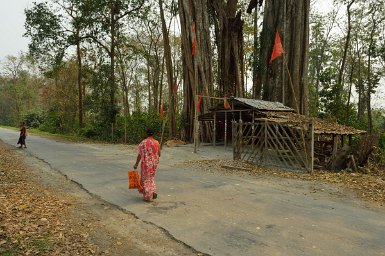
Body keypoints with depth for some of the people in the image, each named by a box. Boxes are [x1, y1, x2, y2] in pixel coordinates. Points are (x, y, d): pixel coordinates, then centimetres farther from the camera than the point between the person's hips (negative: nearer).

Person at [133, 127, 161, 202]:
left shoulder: (143, 142, -11)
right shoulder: (156, 142, -2)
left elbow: (140, 154, -10)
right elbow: (159, 154, 3)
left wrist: (136, 164, -2)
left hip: (146, 163, -4)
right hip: (154, 162, 4)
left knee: (146, 179, 9)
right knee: (151, 177, 24)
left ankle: (148, 197, 14)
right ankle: (153, 192, 12)